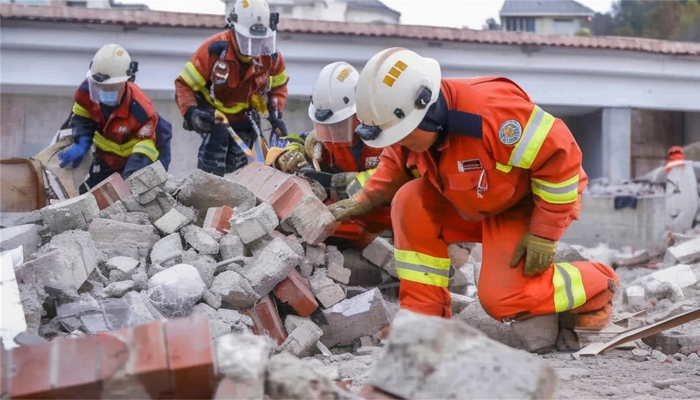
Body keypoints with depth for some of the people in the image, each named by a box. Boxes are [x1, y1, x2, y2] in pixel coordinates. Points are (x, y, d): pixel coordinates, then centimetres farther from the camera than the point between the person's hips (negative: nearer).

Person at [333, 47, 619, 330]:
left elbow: (559, 156, -33)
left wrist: (544, 234, -27)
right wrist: (365, 199, -2)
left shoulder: (489, 109, -39)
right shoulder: (412, 126, -13)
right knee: (409, 203, -15)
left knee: (502, 299, -19)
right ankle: (422, 315, -7)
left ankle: (597, 287, 7)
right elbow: (394, 164, 12)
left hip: (535, 203, -7)